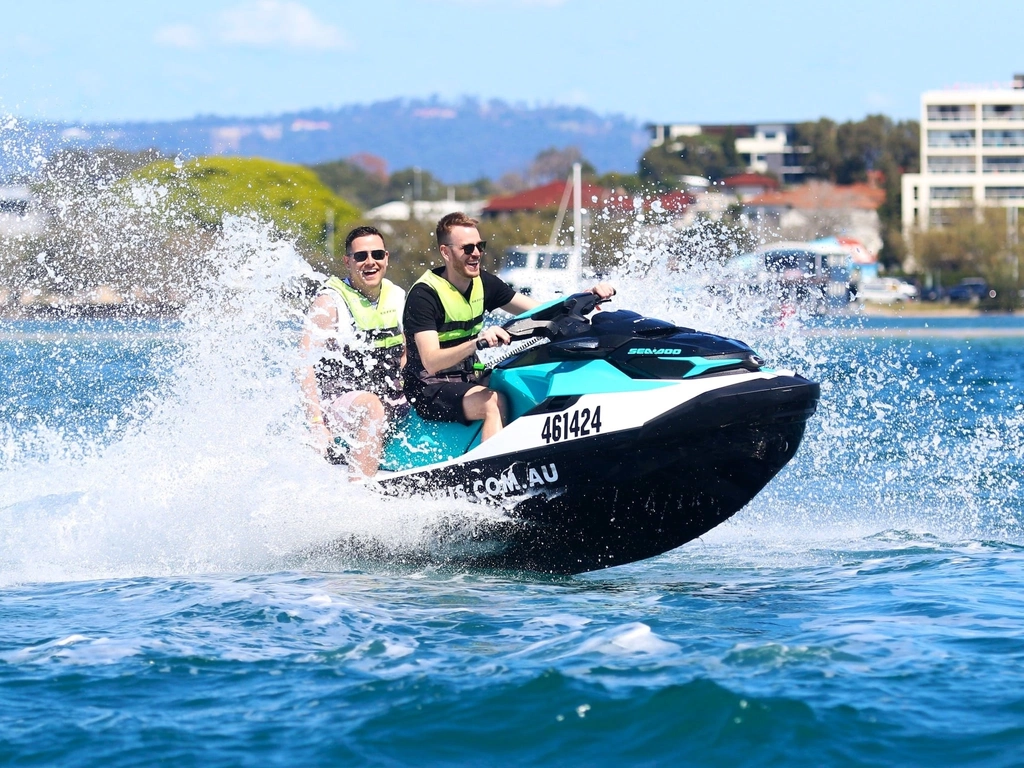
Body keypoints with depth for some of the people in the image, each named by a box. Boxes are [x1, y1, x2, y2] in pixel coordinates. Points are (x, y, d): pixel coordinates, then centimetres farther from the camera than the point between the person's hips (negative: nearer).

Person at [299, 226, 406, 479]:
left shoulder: (397, 297, 10)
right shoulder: (330, 301, -7)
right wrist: (316, 423, -24)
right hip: (339, 400, -7)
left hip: (393, 403, 7)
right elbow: (306, 365, -14)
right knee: (371, 405, -36)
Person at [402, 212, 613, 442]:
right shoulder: (424, 294, -16)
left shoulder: (484, 283, 5)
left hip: (468, 382, 8)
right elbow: (431, 362, -27)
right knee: (493, 402, -34)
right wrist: (477, 342, -43)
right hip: (430, 389, -8)